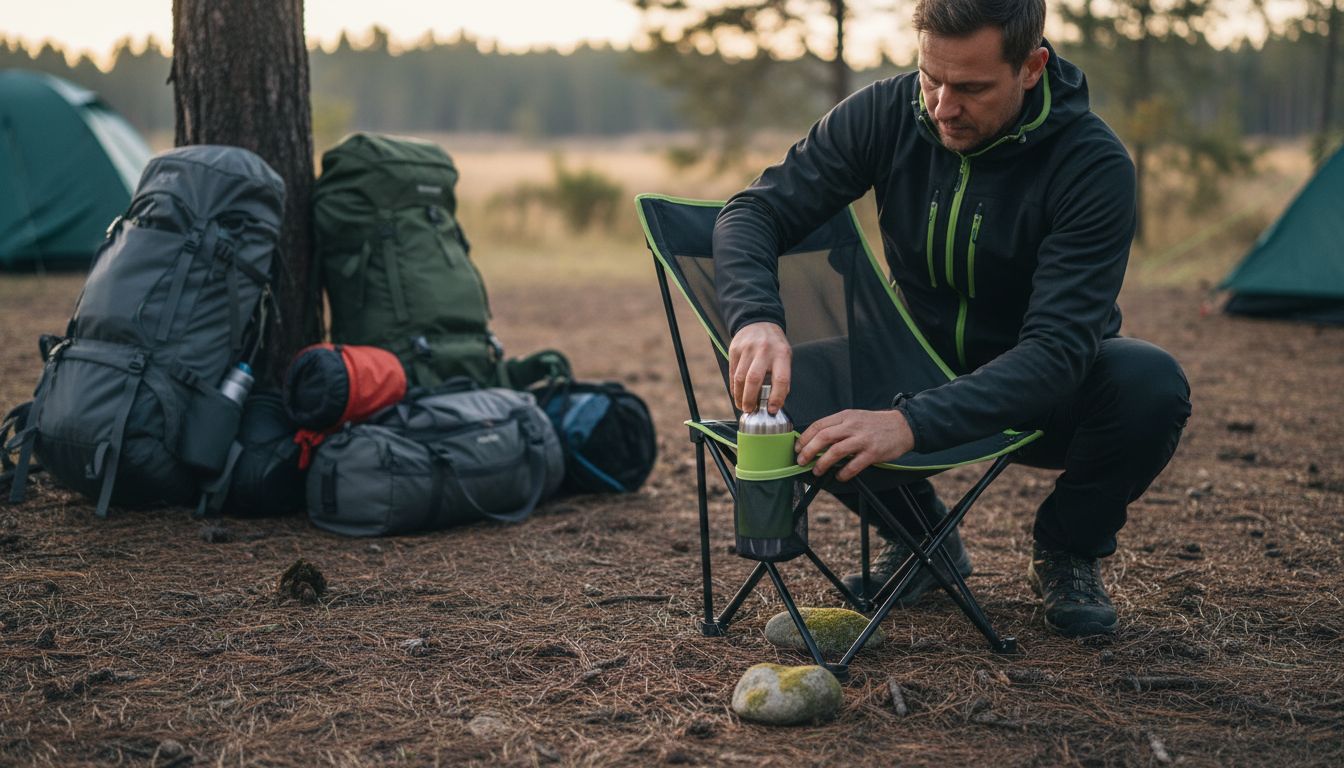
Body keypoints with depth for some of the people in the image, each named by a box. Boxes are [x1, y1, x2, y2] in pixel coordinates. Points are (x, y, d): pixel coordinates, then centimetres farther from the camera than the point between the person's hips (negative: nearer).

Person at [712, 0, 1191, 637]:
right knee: (760, 373, -23)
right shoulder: (889, 112, -17)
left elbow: (1057, 349, -35)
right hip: (919, 366, 3)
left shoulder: (1094, 165, -27)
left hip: (1042, 398, -2)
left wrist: (912, 424, -50)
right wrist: (756, 320, -41)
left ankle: (1068, 551, -3)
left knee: (1151, 383, -35)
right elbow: (753, 211, -17)